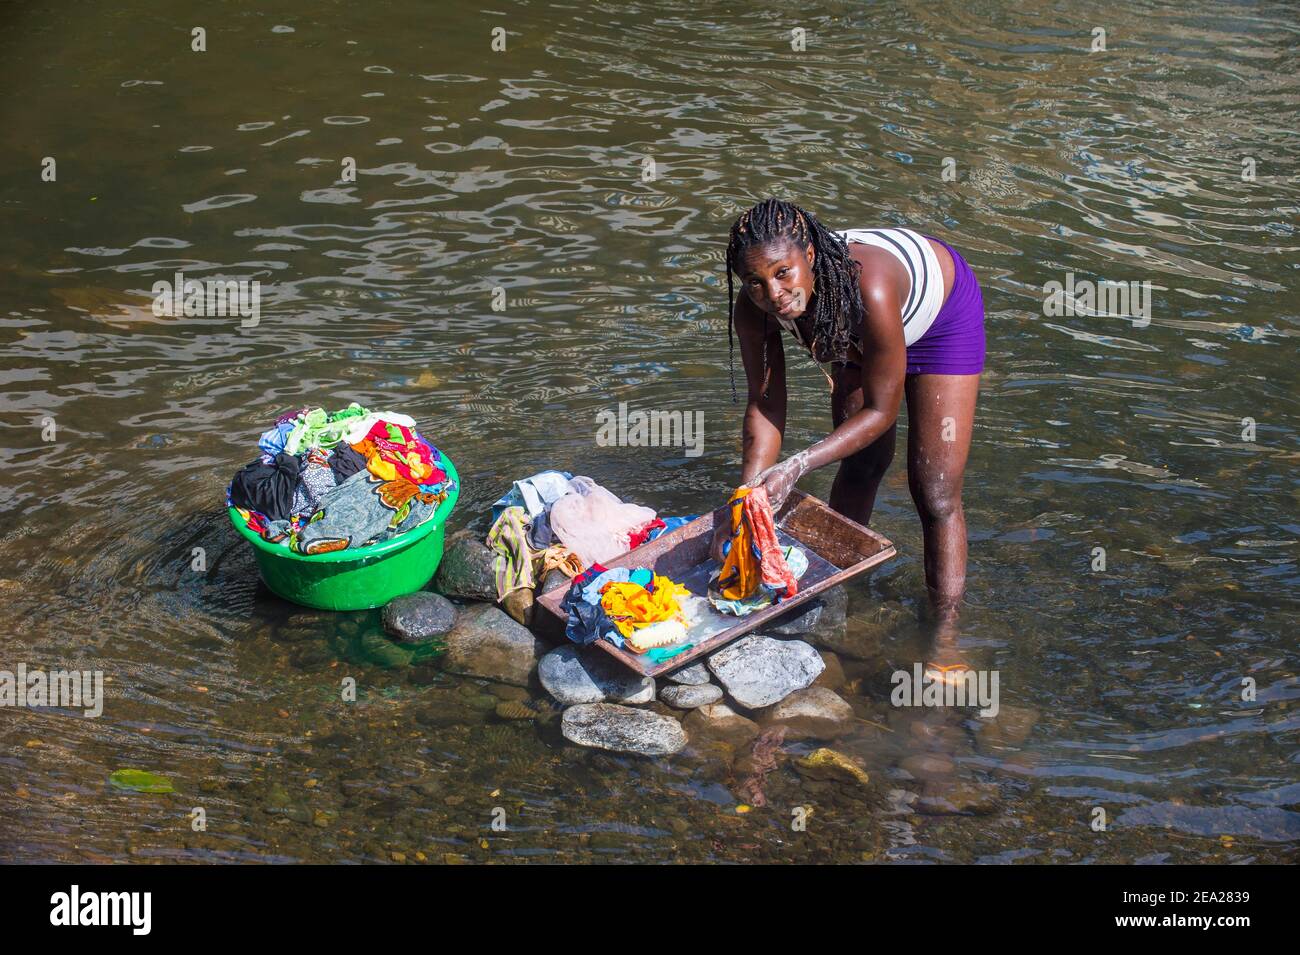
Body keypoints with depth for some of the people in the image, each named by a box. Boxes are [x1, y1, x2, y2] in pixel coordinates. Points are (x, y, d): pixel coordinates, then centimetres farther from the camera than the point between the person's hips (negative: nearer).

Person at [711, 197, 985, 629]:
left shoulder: (868, 290, -46)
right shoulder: (752, 309, -30)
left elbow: (881, 411, -34)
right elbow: (765, 406, -17)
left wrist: (795, 467, -40)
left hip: (940, 314, -4)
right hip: (854, 334, 5)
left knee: (936, 496, -6)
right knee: (860, 464, 16)